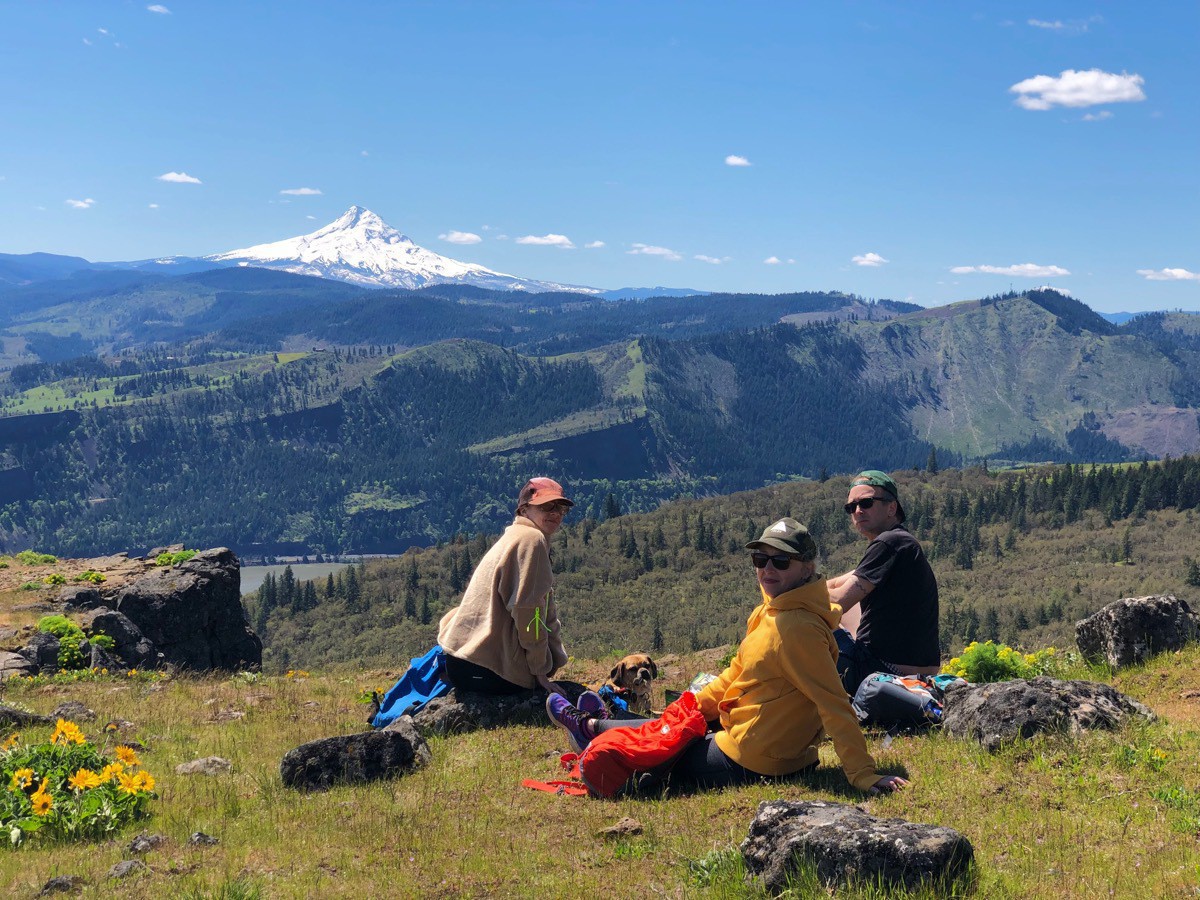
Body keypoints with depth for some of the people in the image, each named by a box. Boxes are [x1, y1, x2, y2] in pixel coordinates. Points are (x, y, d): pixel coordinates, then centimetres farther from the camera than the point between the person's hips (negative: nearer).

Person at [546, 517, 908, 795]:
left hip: (747, 763, -7)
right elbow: (737, 674, 14)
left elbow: (834, 704, -29)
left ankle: (591, 726, 40)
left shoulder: (797, 627, -26)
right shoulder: (772, 611, 4)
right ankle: (597, 724, 51)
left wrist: (864, 775, -31)